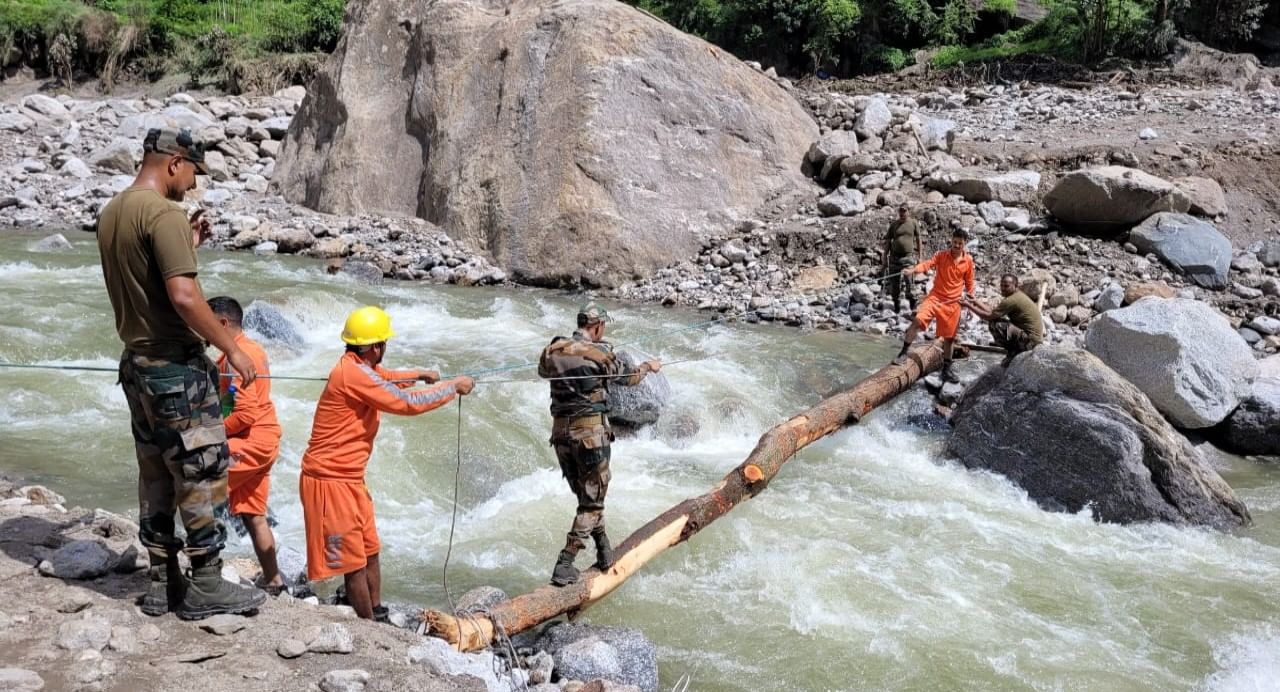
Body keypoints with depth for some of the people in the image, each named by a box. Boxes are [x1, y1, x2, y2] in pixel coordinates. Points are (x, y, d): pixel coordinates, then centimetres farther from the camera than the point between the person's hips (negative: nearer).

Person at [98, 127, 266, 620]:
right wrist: (232, 348, -18)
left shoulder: (111, 212, 11)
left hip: (137, 362, 9)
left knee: (156, 475, 14)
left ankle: (162, 582, 21)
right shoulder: (164, 214, -17)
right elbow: (184, 296, -26)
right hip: (176, 365, -9)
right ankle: (206, 587, 6)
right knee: (202, 473, -1)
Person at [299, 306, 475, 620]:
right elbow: (407, 403, -21)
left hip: (350, 479, 10)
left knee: (370, 553, 16)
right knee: (354, 564, -2)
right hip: (330, 480, -10)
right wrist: (453, 387, -10)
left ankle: (378, 617, 26)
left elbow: (382, 377, 35)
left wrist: (419, 375, 29)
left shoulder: (360, 368, 8)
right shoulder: (352, 373, -23)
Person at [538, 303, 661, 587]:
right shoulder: (600, 353, -9)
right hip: (591, 432, -6)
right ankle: (564, 565, -3)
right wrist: (648, 366, 28)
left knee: (585, 494, 21)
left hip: (560, 431, 6)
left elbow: (542, 371, 27)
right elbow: (628, 377, 8)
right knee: (591, 501, 3)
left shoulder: (553, 351, 4)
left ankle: (604, 550, 28)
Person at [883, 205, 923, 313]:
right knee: (894, 282, 4)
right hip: (895, 256, 3)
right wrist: (885, 257, 9)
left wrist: (920, 256, 3)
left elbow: (918, 240, 9)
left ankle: (913, 304, -8)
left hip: (908, 256, -3)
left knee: (909, 280, -14)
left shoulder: (914, 223, 7)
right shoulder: (894, 225, 12)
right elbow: (888, 241, 15)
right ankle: (896, 307, 15)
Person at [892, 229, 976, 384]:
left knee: (950, 337, 8)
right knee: (918, 321, -24)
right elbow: (928, 263, -22)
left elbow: (969, 282, 13)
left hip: (953, 302, 2)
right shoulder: (942, 255, -5)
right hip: (936, 297, -2)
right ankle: (903, 353, -12)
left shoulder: (968, 260, 0)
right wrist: (913, 270, -40)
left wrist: (966, 294, 6)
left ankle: (946, 370, 24)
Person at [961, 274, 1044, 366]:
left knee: (994, 324, -18)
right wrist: (976, 302, 10)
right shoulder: (1019, 295, 11)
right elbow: (993, 311, 14)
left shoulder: (1011, 300, -19)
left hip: (1030, 340, -10)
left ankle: (1012, 353, -3)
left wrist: (969, 306, -8)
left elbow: (989, 316, -16)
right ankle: (1015, 352, 17)